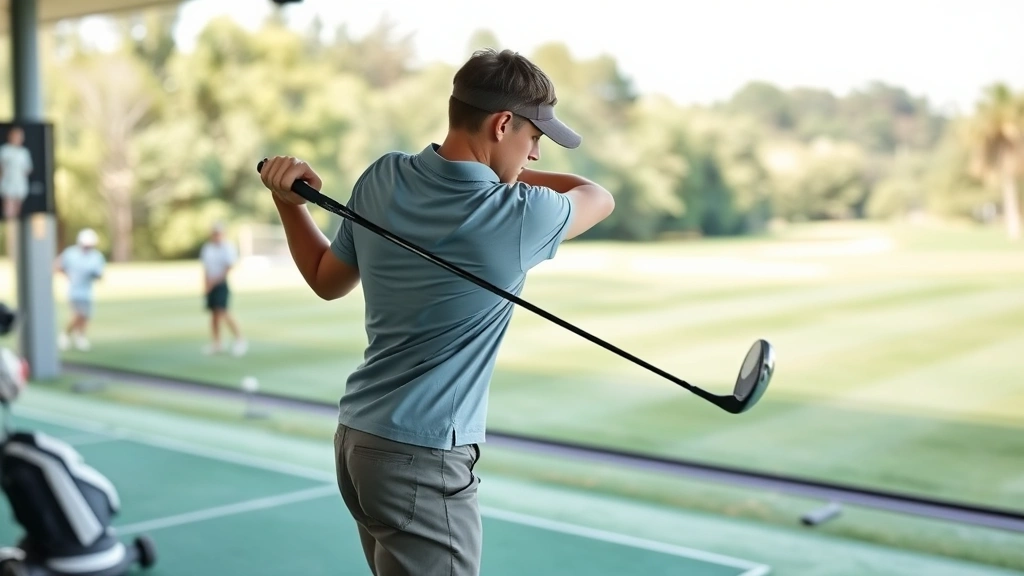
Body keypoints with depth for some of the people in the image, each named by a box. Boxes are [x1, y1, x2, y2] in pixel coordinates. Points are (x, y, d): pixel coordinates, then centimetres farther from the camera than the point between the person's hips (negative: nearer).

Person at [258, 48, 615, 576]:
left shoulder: (381, 179, -1)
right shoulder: (520, 218, -16)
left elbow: (327, 281, 13)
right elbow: (600, 197, 6)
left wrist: (289, 202, 16)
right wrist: (515, 175, 14)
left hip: (356, 436, 8)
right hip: (422, 459, -8)